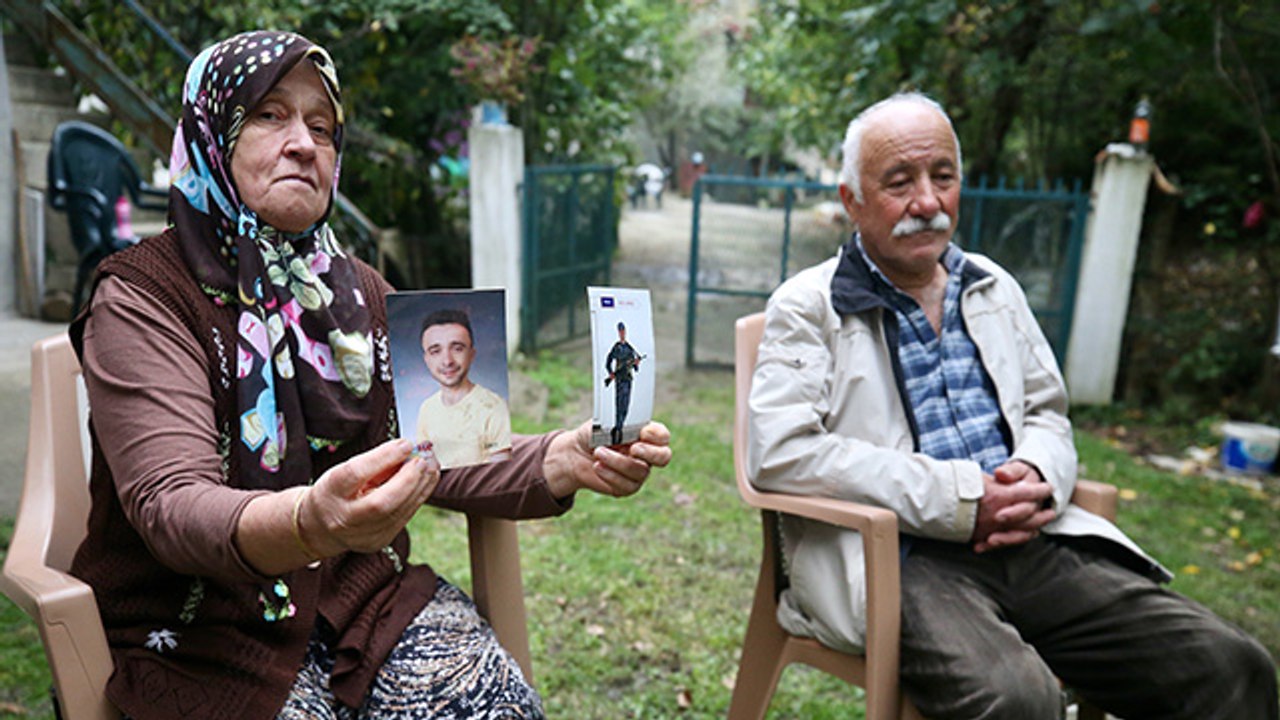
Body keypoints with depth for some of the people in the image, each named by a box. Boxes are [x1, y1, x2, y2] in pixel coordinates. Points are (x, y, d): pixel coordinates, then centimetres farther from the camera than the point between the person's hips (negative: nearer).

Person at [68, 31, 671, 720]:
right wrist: (308, 524, -43)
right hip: (201, 624, -3)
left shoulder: (359, 291, 10)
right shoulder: (140, 296, -8)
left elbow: (437, 452, 4)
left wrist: (566, 461, -15)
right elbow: (170, 505, -21)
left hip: (364, 588, 4)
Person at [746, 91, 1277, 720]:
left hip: (1031, 541, 6)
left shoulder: (995, 290, 19)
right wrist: (959, 499, -15)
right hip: (897, 556, -6)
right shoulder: (808, 306, -1)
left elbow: (1048, 414, 24)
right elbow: (780, 451, -14)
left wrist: (1036, 477, -3)